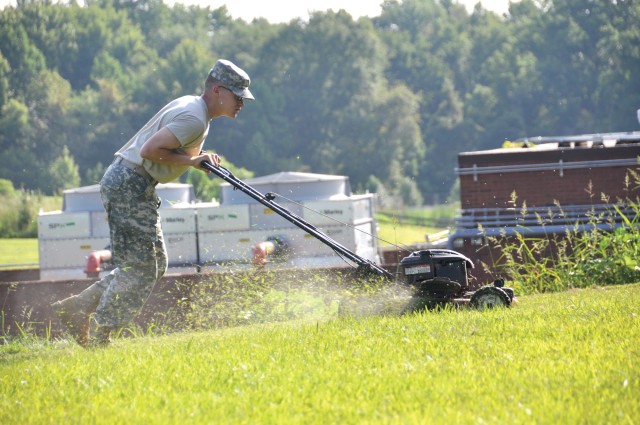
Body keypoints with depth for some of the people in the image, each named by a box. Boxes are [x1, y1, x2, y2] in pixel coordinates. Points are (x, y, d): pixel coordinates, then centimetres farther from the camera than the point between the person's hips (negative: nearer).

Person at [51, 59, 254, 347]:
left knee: (155, 265, 13)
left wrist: (201, 160, 4)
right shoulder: (194, 118, -17)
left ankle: (79, 306, 14)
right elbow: (150, 150, -24)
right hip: (129, 185, -11)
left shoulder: (191, 106, 15)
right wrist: (192, 161, -16)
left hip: (135, 188, 11)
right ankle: (98, 339, -2)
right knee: (139, 269, -8)